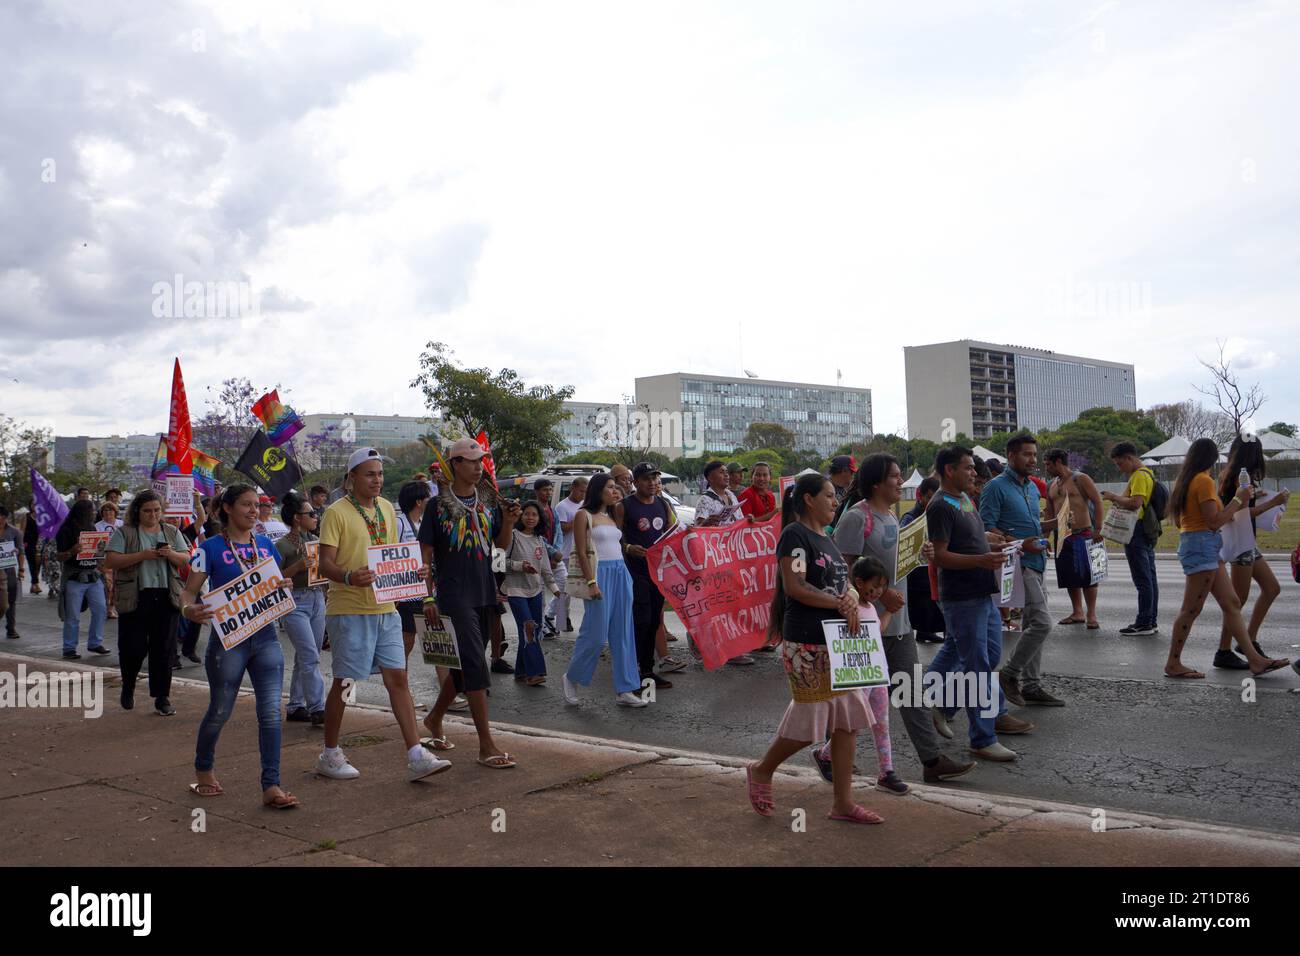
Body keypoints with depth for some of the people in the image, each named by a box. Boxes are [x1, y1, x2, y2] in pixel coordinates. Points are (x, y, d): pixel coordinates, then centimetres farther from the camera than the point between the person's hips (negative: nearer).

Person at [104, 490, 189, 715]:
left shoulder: (172, 532, 14)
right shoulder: (124, 533, 2)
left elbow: (187, 560, 11)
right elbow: (110, 562, -8)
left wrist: (172, 555, -10)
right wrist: (142, 555, -17)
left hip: (167, 598, 3)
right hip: (135, 599, -3)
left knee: (164, 649, 3)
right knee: (134, 647, 0)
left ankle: (162, 697, 11)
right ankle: (128, 687, 29)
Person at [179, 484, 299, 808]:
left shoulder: (265, 544, 9)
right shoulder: (211, 548, -4)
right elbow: (188, 592, -6)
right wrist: (189, 610, -28)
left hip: (265, 637, 4)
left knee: (271, 711, -4)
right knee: (220, 711, 11)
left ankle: (271, 786, 0)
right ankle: (203, 770, 36)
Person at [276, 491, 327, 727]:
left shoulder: (315, 540, 12)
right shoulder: (282, 545, -8)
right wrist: (298, 566, -21)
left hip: (317, 599, 7)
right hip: (295, 602, -7)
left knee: (304, 657, 11)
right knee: (310, 657, -12)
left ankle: (295, 707, 20)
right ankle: (317, 709, -10)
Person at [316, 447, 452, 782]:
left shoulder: (387, 509, 13)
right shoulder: (337, 512, -8)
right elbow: (325, 564, -12)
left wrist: (414, 570, 0)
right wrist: (349, 577, -32)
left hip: (385, 608, 6)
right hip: (350, 609, -6)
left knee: (398, 679, 3)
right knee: (345, 682, 3)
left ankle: (416, 757, 3)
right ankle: (329, 755, 20)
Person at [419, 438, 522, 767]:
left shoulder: (489, 501, 8)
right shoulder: (439, 505, -5)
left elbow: (502, 545, 12)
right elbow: (425, 554, -4)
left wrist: (508, 522, -8)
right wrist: (428, 598, -8)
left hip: (484, 595, 6)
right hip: (454, 596, -6)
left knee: (464, 666, 15)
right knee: (475, 667, -9)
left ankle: (434, 718, 36)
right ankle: (487, 746, -6)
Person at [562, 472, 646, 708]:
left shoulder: (612, 516, 19)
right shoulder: (584, 515, -2)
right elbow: (582, 553, -10)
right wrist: (592, 583, -16)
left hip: (620, 574, 7)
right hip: (600, 573, -7)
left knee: (623, 634, 5)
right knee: (595, 633, -5)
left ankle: (625, 690, 8)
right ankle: (572, 677, 18)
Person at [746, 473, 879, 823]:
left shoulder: (826, 540, 17)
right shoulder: (795, 535, -10)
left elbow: (843, 584, 18)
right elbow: (794, 586, -20)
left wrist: (852, 600, -5)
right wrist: (839, 603, -17)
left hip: (839, 642, 9)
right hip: (807, 642, -9)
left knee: (848, 720, 7)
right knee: (809, 718, -2)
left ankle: (843, 803, 15)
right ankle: (762, 771, 23)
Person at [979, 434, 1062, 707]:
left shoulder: (1032, 487, 16)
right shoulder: (997, 487, -10)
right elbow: (986, 528, -16)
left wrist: (1040, 541, 10)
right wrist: (1020, 544, -21)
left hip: (1036, 563, 9)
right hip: (1018, 563, -9)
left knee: (1032, 624, 11)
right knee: (1041, 623, -15)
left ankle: (1031, 685, 18)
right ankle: (1010, 674, -1)